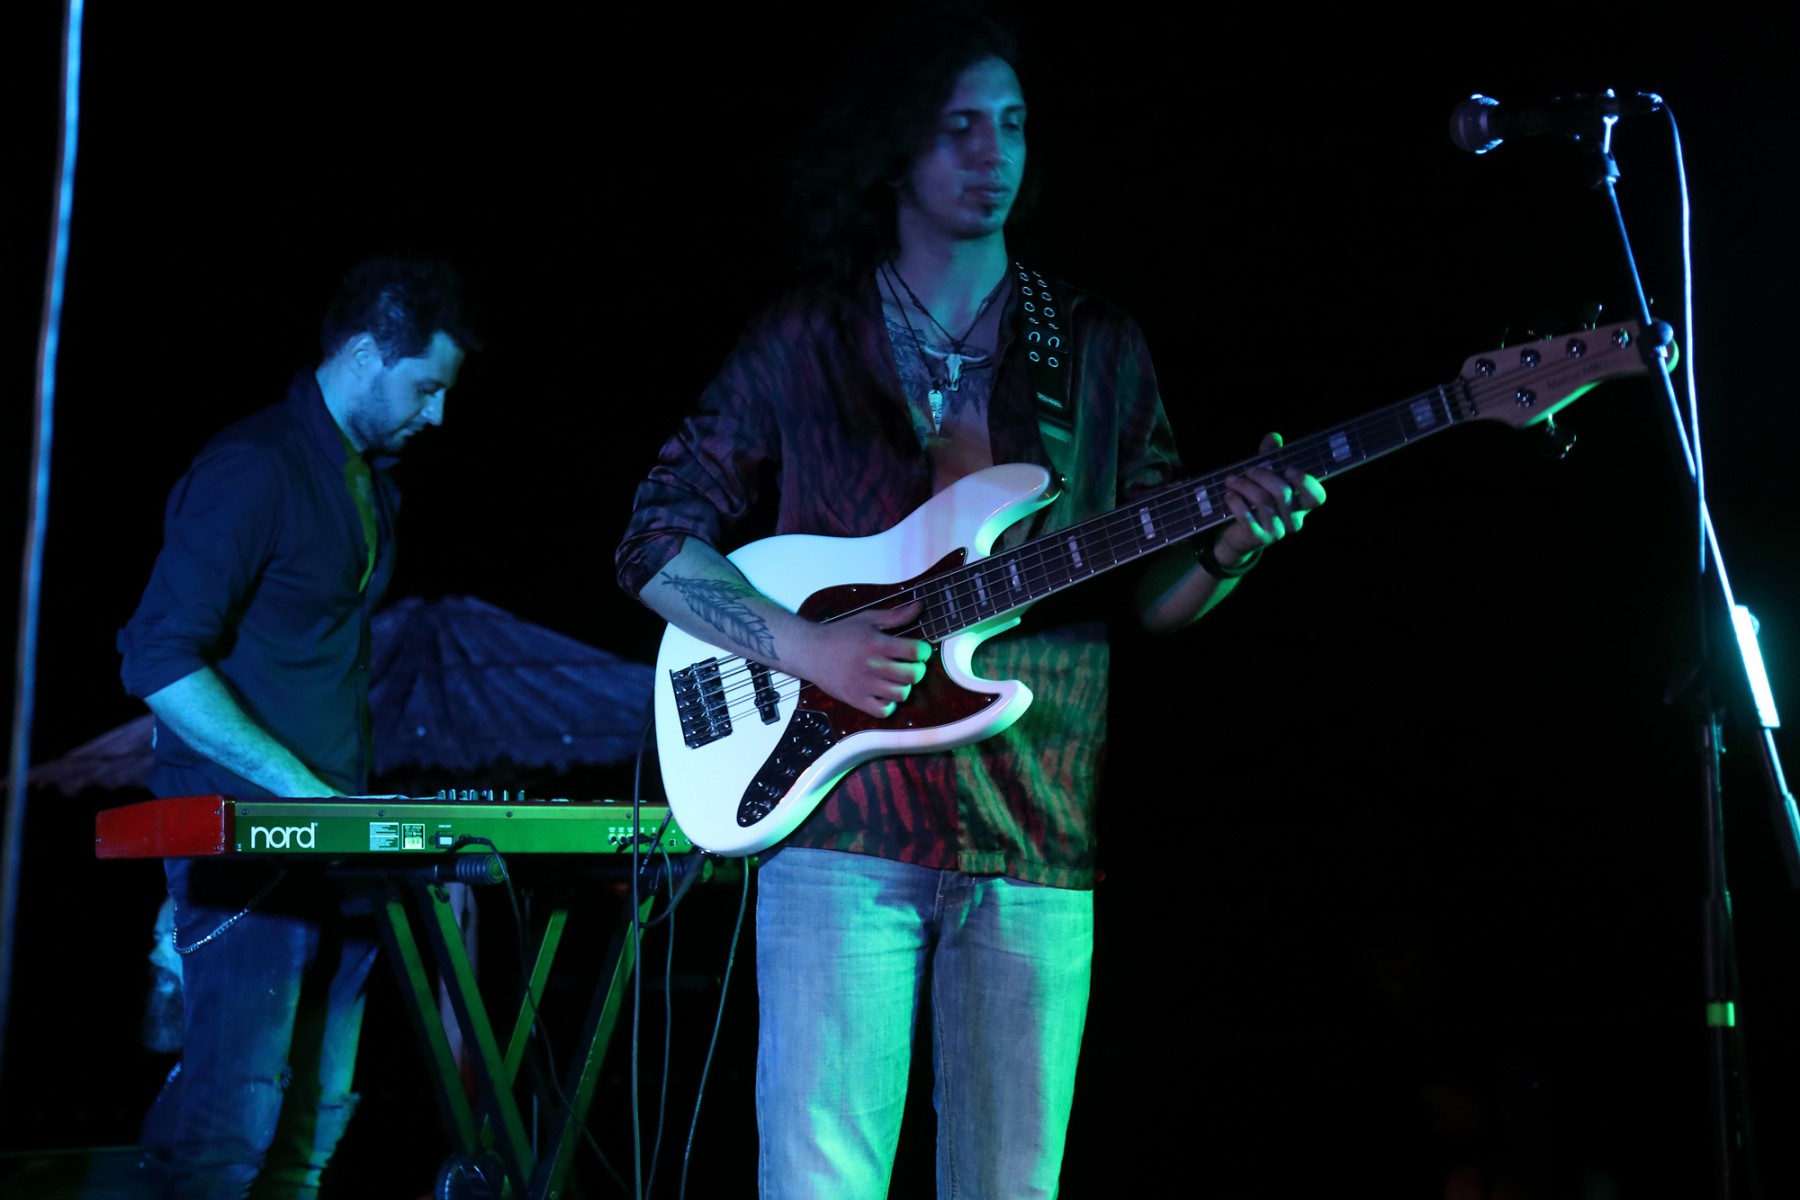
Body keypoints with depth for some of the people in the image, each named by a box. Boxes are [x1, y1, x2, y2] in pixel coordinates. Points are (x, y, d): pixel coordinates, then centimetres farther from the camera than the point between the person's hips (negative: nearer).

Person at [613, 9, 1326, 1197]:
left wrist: (1230, 545, -11)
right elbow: (657, 540, 7)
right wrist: (802, 642, -10)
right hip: (841, 822, -2)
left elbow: (1150, 595, 12)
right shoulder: (802, 337, 8)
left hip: (1035, 839, 2)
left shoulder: (1101, 346, 13)